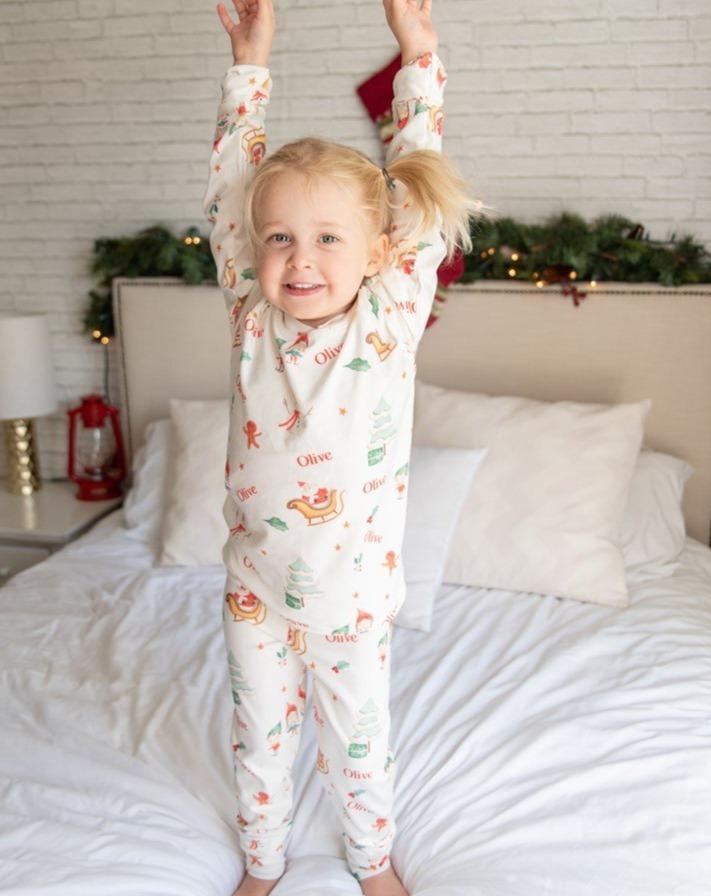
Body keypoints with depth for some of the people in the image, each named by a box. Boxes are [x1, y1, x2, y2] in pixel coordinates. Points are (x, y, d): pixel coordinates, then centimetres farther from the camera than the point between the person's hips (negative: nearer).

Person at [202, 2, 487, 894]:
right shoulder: (251, 318, -10)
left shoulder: (390, 322, -14)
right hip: (255, 581, 2)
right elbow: (226, 192, -6)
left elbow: (415, 194, -14)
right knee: (260, 735, 20)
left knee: (359, 737, 20)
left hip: (353, 588, -1)